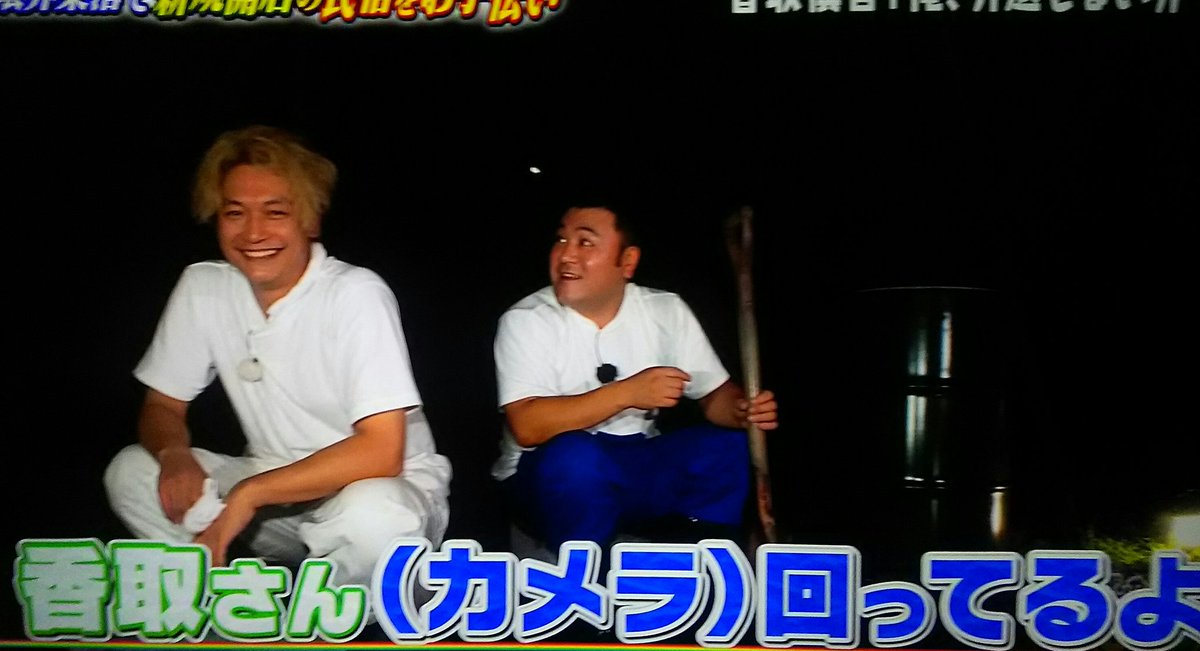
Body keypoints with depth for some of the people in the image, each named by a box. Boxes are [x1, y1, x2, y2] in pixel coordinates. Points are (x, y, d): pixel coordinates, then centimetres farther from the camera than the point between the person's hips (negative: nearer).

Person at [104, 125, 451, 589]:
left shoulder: (357, 294, -20)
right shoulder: (202, 287, -4)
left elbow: (381, 452, -25)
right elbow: (162, 406, 6)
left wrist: (249, 492, -27)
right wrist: (174, 453, -18)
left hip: (388, 488, -5)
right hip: (274, 489, 5)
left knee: (372, 515, -38)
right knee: (130, 472, -11)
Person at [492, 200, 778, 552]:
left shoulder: (666, 310, 1)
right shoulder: (525, 321, -11)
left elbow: (714, 393, 2)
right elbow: (526, 427, -23)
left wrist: (741, 410, -23)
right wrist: (626, 393, -30)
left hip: (639, 470, 4)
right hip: (550, 475, -4)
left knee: (728, 444, -18)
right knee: (575, 456, -36)